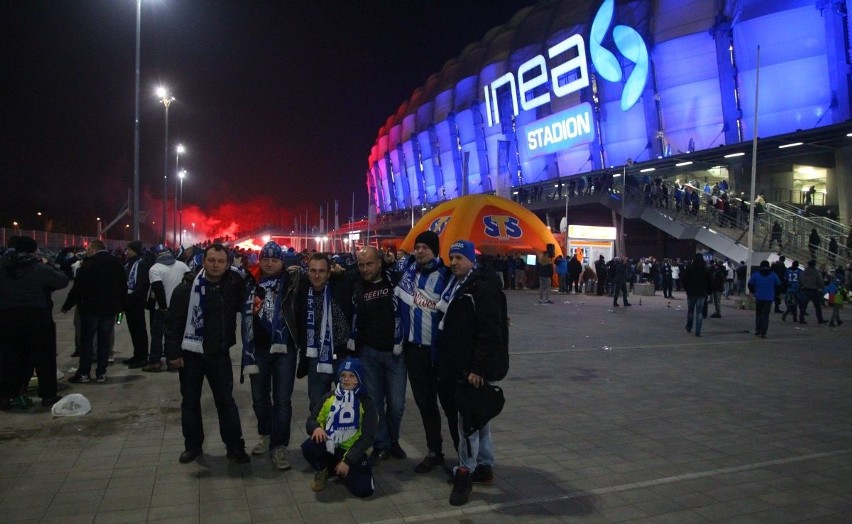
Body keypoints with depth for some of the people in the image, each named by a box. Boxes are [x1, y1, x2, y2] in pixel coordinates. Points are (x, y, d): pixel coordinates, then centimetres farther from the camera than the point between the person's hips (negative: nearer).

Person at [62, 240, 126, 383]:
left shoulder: (88, 265, -11)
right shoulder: (117, 264, 7)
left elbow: (78, 288, -13)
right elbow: (124, 287, 12)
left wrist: (67, 305, -4)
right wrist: (119, 305, 16)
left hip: (90, 308, -4)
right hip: (110, 308, 5)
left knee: (86, 340, 5)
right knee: (104, 341, 8)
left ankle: (84, 373, 7)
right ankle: (101, 372, 9)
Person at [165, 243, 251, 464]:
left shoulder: (233, 285, -5)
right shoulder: (187, 287, -10)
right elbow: (173, 321, -7)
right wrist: (173, 352, -8)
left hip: (219, 354, 1)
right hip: (191, 354, -1)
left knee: (226, 401, 7)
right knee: (190, 402, 12)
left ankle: (235, 446, 17)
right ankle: (192, 445, 28)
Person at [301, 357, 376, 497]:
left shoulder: (365, 403, -6)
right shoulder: (329, 397, 2)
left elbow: (367, 437, -8)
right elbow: (311, 420, 5)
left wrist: (347, 461, -16)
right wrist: (316, 428, -22)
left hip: (353, 450, -1)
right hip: (329, 447, 2)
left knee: (363, 489, -22)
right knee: (308, 447, -30)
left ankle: (341, 471, 12)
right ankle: (323, 471, 4)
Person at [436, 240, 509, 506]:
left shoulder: (483, 287, -15)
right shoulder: (457, 286, 14)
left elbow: (490, 332, -22)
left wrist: (478, 368, -25)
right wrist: (448, 363, 19)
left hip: (475, 368, -10)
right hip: (460, 365, 10)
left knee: (469, 419, -6)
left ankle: (465, 473, 5)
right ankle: (484, 467, 29)